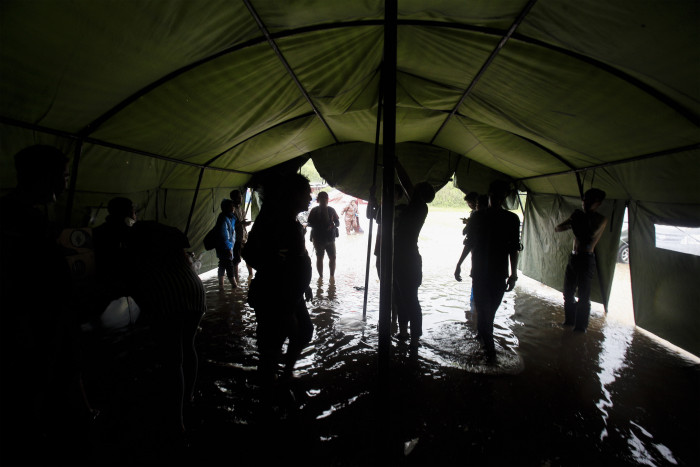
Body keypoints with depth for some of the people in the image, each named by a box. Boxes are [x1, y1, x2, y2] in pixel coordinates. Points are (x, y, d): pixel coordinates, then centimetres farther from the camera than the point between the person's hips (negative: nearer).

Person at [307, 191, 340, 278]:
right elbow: (310, 223, -3)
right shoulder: (314, 211, -1)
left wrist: (333, 226, -15)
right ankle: (321, 276, 15)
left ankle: (332, 276, 14)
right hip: (318, 238, -2)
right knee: (319, 258, 5)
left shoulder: (331, 210, 4)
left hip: (330, 238, 2)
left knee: (332, 257, 0)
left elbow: (337, 222, 6)